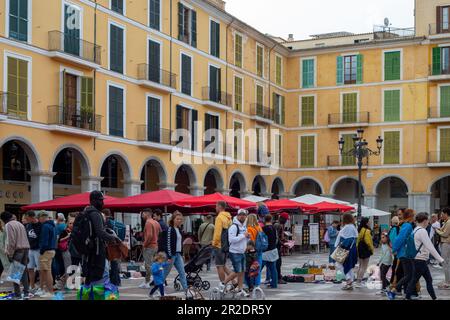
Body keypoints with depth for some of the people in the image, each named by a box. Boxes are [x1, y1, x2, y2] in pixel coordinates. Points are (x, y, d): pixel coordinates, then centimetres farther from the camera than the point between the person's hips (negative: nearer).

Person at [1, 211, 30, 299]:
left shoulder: (8, 225, -5)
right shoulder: (20, 224, 18)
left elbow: (11, 241, -14)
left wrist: (9, 254, -9)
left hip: (17, 250, -8)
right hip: (25, 249, 8)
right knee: (24, 272, 13)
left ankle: (18, 295, -3)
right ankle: (26, 293, 15)